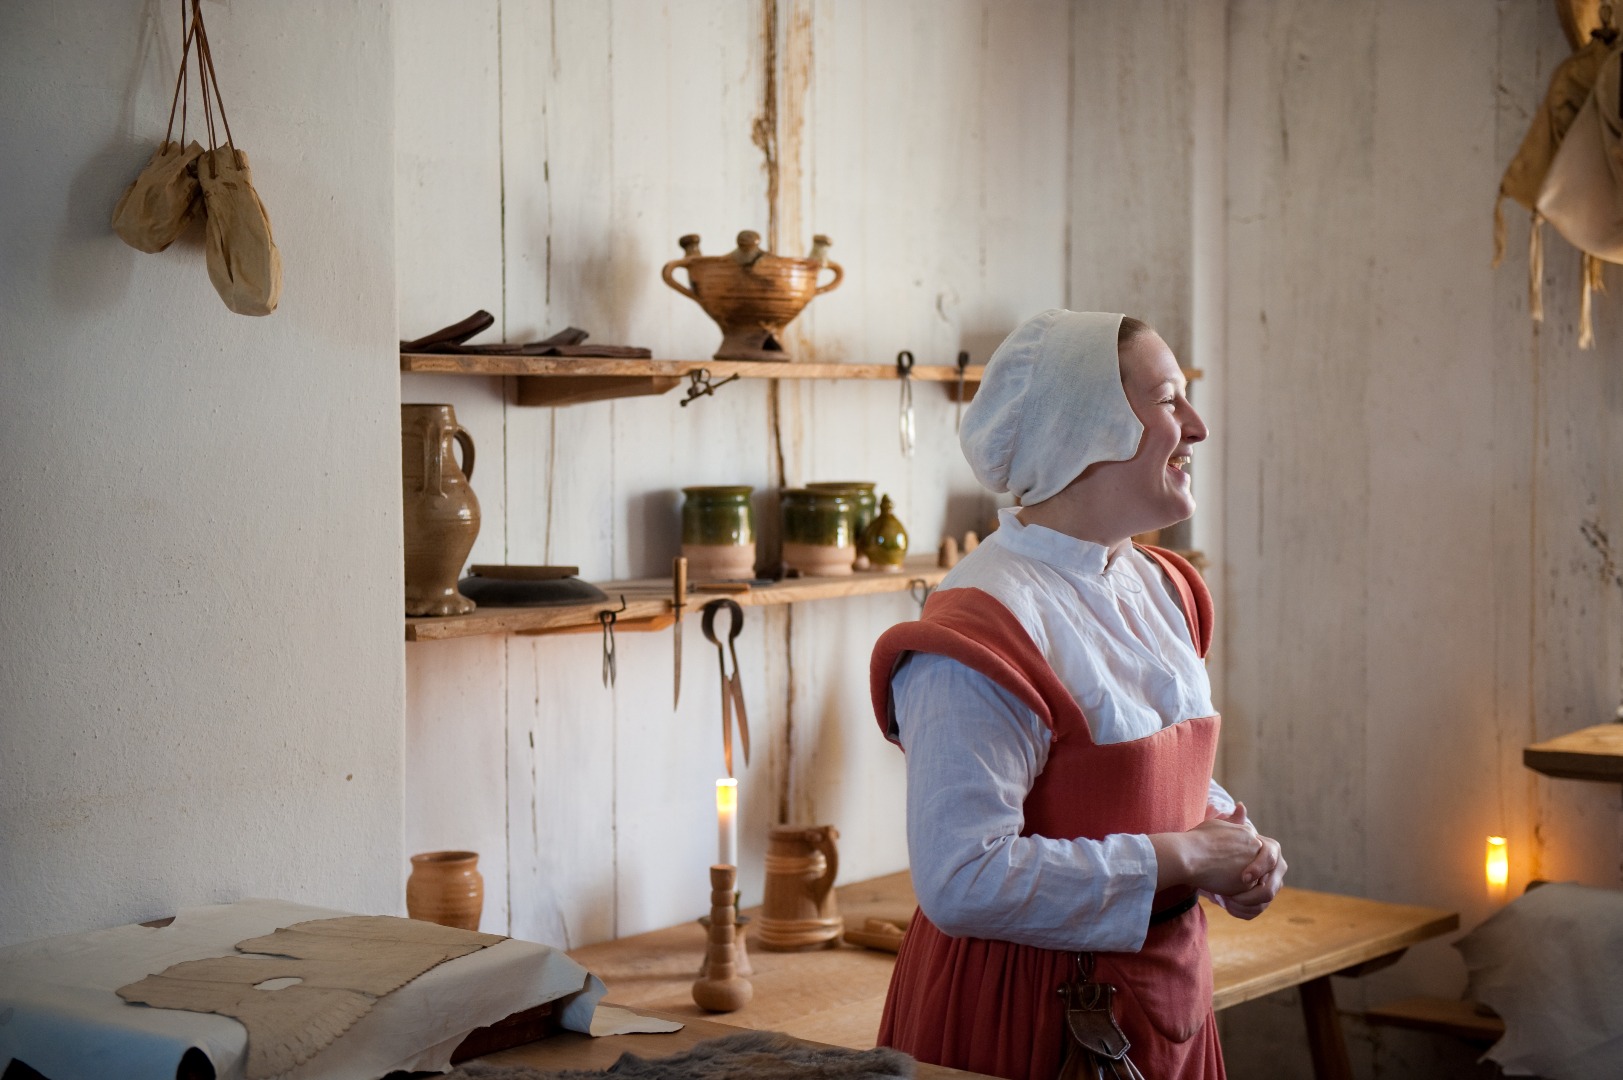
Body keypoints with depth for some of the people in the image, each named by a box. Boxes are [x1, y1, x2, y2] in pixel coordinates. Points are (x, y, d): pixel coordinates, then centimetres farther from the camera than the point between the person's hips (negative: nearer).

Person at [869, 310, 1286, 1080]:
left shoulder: (1160, 589, 7)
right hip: (1028, 1016, -8)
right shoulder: (987, 626, -22)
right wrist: (1178, 857, -22)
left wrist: (1227, 829, -1)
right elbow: (963, 879, -29)